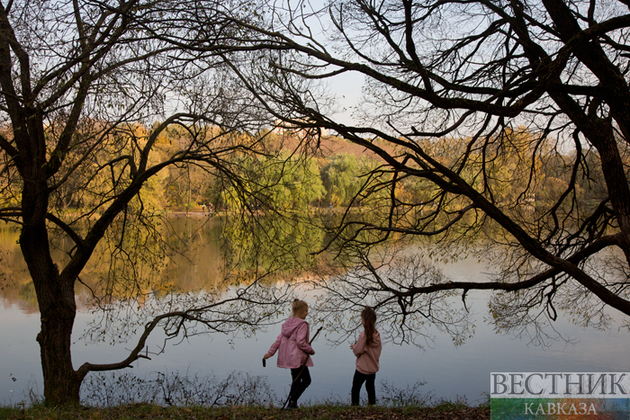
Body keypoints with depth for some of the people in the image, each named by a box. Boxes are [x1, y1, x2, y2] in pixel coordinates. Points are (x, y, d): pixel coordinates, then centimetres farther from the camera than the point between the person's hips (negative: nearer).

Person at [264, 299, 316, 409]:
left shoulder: (287, 323, 11)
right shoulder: (302, 324, -13)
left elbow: (279, 339, 8)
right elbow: (300, 342, -21)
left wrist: (270, 352, 8)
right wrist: (310, 350, -8)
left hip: (288, 357, 9)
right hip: (297, 357, -8)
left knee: (296, 381, 18)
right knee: (306, 380, 1)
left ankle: (292, 403, 18)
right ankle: (292, 401, -9)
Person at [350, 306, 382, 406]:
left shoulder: (363, 334, -24)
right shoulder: (377, 334, -5)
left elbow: (358, 351, -22)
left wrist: (354, 346, 1)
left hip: (362, 369, -6)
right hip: (373, 367, 6)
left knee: (355, 389, 9)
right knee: (370, 387, 23)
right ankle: (372, 404, 31)